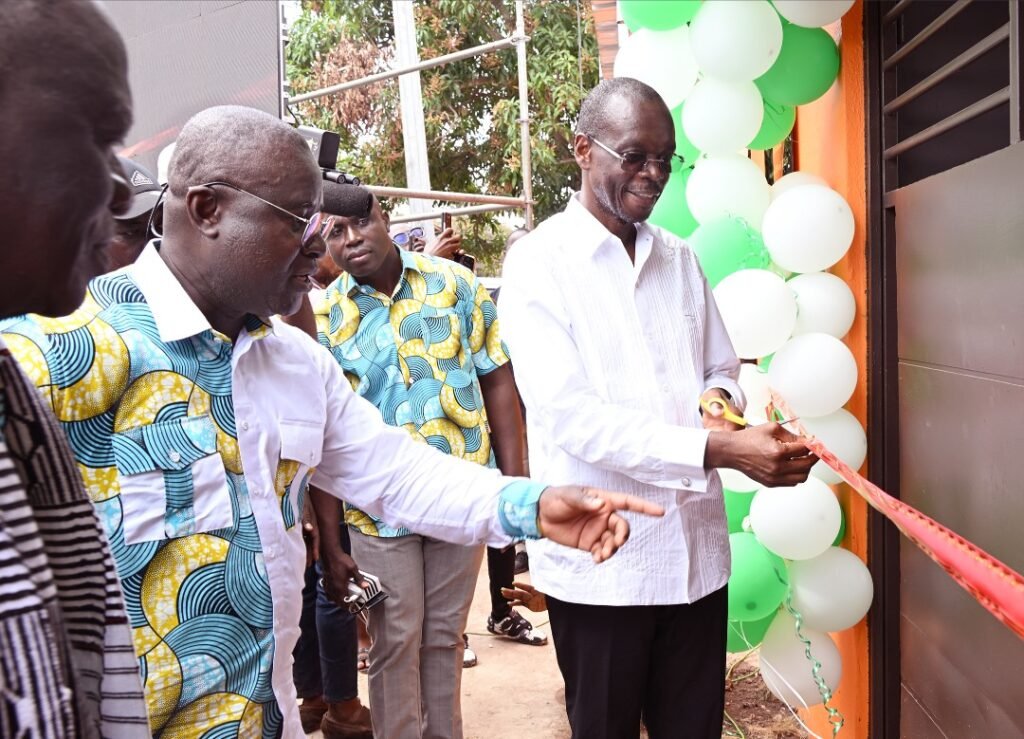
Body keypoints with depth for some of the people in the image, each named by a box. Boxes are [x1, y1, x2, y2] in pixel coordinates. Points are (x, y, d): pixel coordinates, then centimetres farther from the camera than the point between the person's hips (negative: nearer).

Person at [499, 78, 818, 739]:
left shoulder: (680, 260, 11)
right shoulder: (540, 262, -8)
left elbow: (722, 370, 19)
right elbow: (569, 414, -18)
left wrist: (719, 398, -6)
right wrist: (716, 449, -26)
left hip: (697, 547, 5)